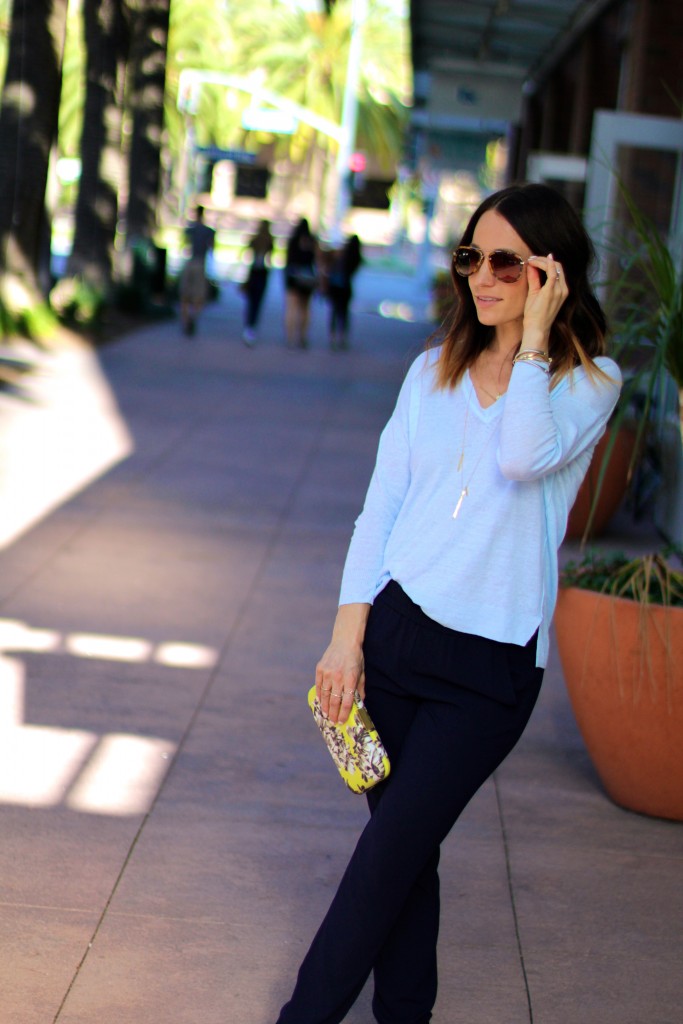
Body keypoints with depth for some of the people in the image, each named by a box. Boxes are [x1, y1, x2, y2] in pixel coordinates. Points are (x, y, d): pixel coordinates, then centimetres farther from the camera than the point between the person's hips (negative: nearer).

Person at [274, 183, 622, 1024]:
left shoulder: (589, 381, -2)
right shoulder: (435, 370, 10)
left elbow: (525, 456, -23)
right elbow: (381, 504, 8)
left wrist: (534, 332, -14)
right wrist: (347, 634, 0)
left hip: (492, 667, -3)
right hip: (395, 630, 3)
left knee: (388, 853, -6)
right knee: (407, 851, 7)